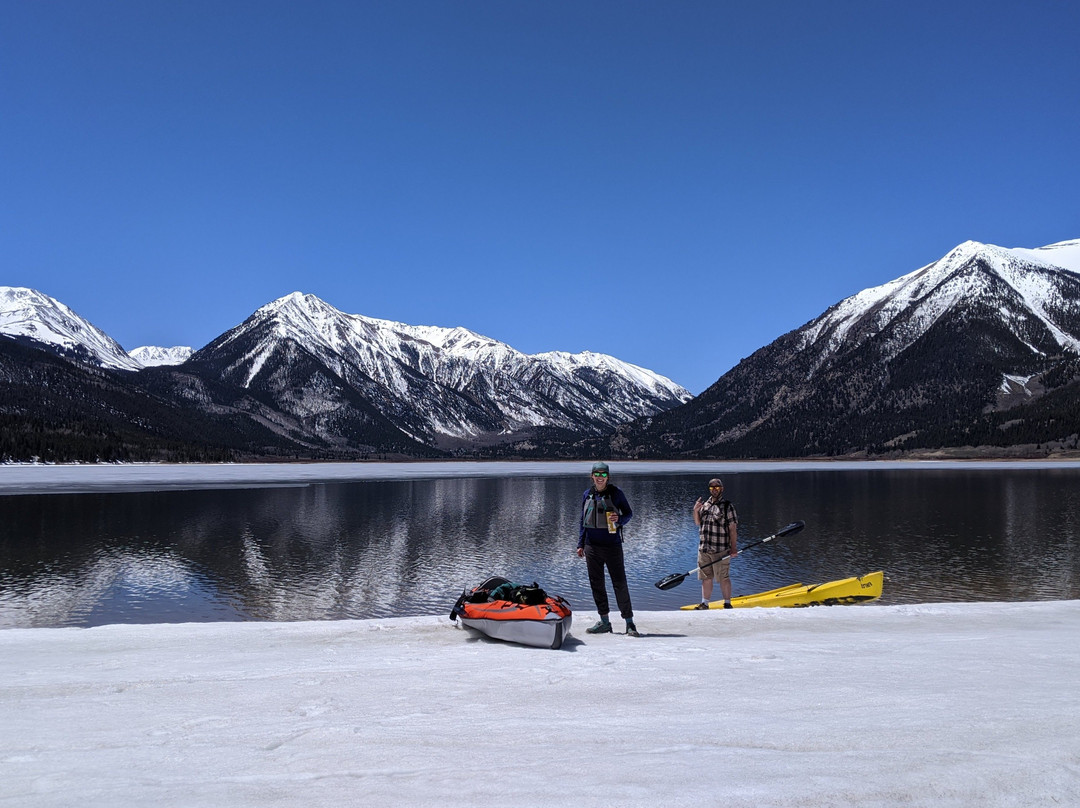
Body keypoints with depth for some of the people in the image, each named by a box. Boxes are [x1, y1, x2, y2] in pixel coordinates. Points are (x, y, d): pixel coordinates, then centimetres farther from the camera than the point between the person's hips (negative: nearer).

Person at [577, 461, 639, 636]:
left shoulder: (616, 492, -2)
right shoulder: (587, 495, 9)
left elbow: (628, 513, 5)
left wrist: (619, 520, -17)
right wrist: (581, 544, 14)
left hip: (612, 545, -4)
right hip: (592, 546, 4)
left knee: (620, 583, -5)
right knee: (596, 584, 7)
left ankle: (629, 622, 0)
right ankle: (604, 622, 16)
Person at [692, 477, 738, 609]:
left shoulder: (727, 506, -4)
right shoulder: (704, 504, 13)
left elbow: (733, 528, -6)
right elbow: (697, 523, 19)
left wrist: (734, 548, -11)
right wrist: (696, 511, -1)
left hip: (720, 550, -5)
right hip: (704, 549, 5)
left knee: (723, 578, 0)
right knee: (706, 577, 11)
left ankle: (727, 604, 12)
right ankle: (704, 603, 19)